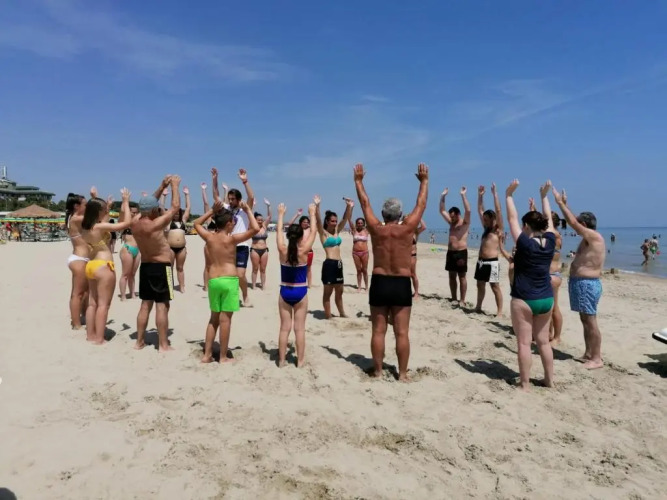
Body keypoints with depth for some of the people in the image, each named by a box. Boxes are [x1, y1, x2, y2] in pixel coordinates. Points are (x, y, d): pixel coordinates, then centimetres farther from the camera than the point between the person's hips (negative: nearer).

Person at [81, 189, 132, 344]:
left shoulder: (85, 227, 8)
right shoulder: (101, 226, -17)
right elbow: (127, 222, -19)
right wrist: (126, 202, -10)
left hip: (91, 265, 9)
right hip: (103, 266, -9)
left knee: (92, 302, 14)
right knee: (103, 304, -3)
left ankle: (90, 335, 21)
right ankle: (99, 338, 0)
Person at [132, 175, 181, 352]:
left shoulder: (135, 223, -1)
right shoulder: (155, 225, -22)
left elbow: (148, 205, 14)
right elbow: (175, 207, -14)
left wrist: (163, 186, 12)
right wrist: (174, 185, -1)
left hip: (145, 266, 8)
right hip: (161, 268, -8)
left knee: (146, 305, 14)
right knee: (162, 306, -3)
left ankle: (140, 341, 21)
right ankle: (163, 345, 2)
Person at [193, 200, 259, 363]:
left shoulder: (209, 237, 3)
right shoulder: (231, 239, -10)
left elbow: (197, 223, 23)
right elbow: (255, 228, -15)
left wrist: (212, 211, 17)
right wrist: (248, 210, -4)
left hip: (213, 281, 5)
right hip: (229, 280, -5)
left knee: (214, 318, 16)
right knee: (225, 319, 0)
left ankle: (207, 355, 18)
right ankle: (223, 357, 8)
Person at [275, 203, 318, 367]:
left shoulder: (282, 250, -9)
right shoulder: (304, 251, -13)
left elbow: (279, 231, 5)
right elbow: (313, 232, -2)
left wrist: (281, 215, 17)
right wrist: (312, 214, 8)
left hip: (285, 292, 2)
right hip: (300, 293, -2)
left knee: (284, 328, 9)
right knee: (299, 328, 6)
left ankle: (281, 360, 15)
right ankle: (300, 360, 13)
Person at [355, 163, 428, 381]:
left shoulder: (376, 229, -4)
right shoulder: (407, 229, -7)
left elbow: (365, 203, 6)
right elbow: (421, 204, 4)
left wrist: (358, 180, 17)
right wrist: (424, 181, 16)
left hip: (379, 283, 1)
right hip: (401, 285, -1)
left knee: (378, 331, 8)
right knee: (402, 333, 5)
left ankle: (377, 371, 16)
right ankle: (402, 373, 11)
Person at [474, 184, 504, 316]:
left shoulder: (498, 229, -5)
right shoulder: (486, 228, 15)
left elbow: (498, 210, -14)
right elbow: (480, 210, 18)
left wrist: (494, 193, -14)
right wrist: (480, 195, 11)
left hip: (492, 262, -8)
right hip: (481, 261, 8)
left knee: (495, 287, -5)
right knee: (480, 285, 14)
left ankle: (500, 311, -1)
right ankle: (478, 307, 24)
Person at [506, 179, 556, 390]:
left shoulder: (525, 243, -16)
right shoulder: (550, 242, -2)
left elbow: (512, 218, -10)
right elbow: (548, 219, 14)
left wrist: (509, 195, -2)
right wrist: (544, 196, 23)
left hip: (524, 300, -6)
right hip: (546, 299, 6)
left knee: (524, 342, 0)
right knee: (543, 340, 17)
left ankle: (525, 384, 5)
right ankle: (550, 379, 25)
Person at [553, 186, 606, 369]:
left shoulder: (594, 236, -14)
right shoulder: (589, 238, 13)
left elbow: (573, 222, -23)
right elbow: (574, 222, 23)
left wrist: (560, 202, -16)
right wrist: (564, 204, 23)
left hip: (587, 284, -10)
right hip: (581, 283, 10)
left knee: (591, 321, -5)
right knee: (585, 320, 15)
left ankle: (597, 358, 1)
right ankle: (589, 353, 23)